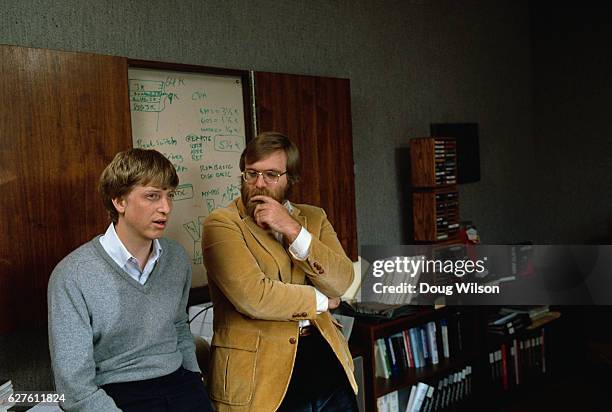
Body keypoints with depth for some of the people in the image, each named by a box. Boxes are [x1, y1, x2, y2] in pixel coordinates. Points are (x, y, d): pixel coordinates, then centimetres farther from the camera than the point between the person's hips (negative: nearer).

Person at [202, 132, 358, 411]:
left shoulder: (314, 218, 11)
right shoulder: (221, 224, -4)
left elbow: (342, 283, -3)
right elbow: (252, 296, -17)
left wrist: (293, 230, -12)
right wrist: (320, 300, -4)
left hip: (326, 355, 5)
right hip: (263, 369, -4)